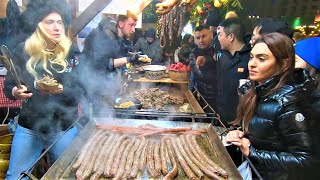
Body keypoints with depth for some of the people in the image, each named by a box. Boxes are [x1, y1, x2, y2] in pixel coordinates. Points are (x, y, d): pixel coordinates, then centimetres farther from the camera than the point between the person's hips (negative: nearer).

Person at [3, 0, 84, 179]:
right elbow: (8, 86, 3)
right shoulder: (23, 51, -4)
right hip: (29, 127, 1)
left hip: (64, 128, -1)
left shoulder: (72, 53, -7)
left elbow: (81, 92, -7)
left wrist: (61, 90, -26)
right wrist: (15, 92, -19)